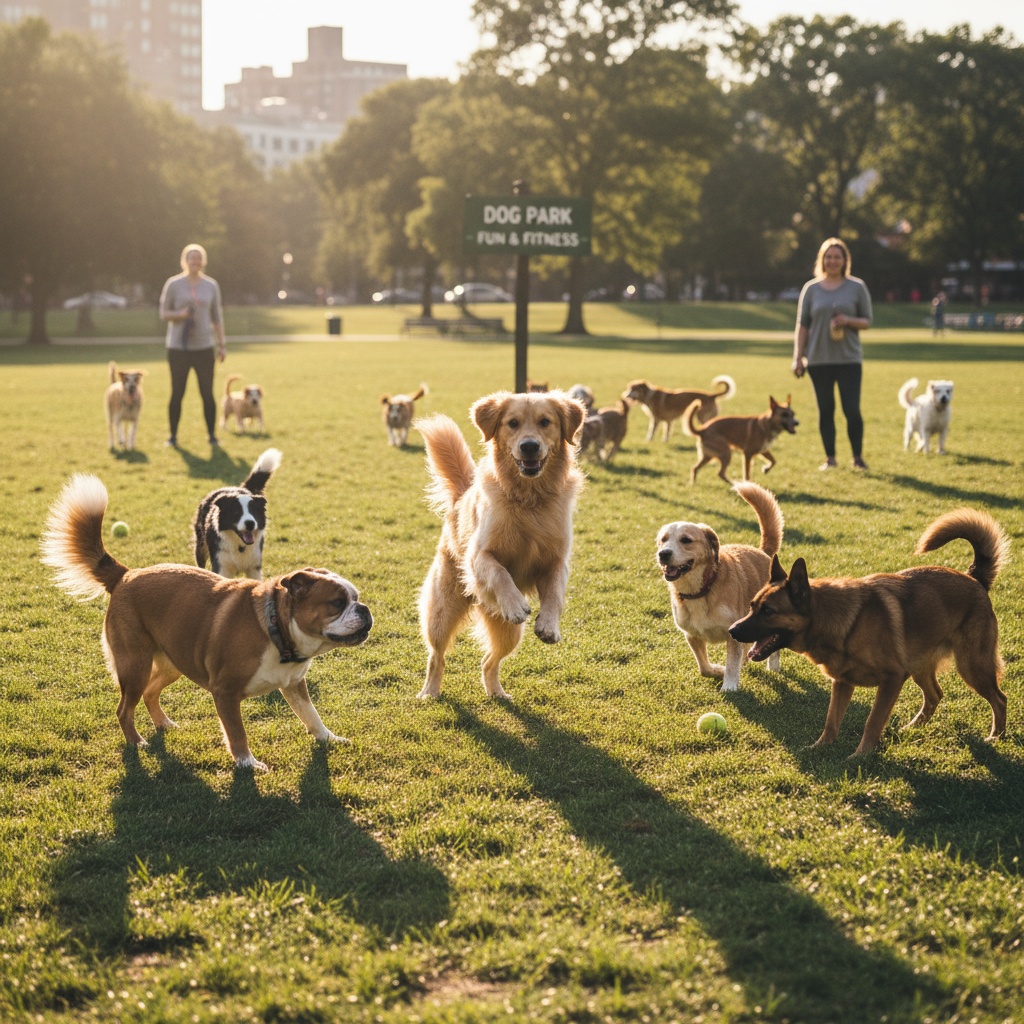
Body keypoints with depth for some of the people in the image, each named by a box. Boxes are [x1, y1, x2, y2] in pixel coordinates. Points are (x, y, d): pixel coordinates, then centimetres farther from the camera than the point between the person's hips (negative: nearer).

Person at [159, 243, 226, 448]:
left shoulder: (211, 285, 7)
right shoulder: (173, 284, 0)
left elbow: (217, 317, 12)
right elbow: (163, 313, 3)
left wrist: (221, 345, 8)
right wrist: (179, 315, -17)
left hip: (204, 347, 2)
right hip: (178, 348, -1)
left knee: (207, 393, 0)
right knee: (177, 393, 0)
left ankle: (212, 435, 9)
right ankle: (173, 436, 10)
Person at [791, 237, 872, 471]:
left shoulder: (857, 287, 4)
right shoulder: (811, 289, 7)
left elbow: (867, 322, 6)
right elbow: (802, 326, 8)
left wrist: (848, 320, -15)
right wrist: (798, 357, 2)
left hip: (849, 358, -1)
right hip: (818, 360, 1)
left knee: (852, 409, -8)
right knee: (825, 410, 5)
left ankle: (858, 456, 5)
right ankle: (830, 457, 14)